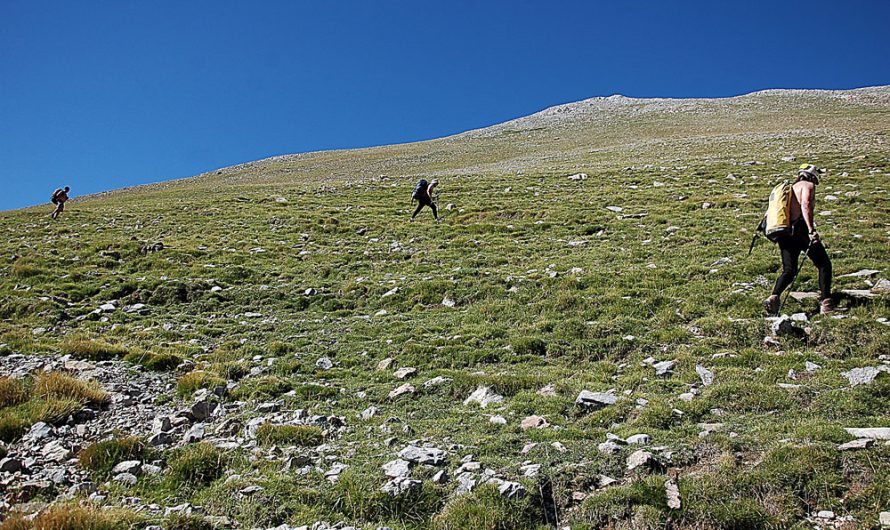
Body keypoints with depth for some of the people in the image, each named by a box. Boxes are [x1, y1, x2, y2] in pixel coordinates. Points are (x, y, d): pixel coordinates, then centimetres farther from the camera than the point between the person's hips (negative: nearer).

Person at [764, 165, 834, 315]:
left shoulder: (790, 188, 25)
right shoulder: (808, 185, 3)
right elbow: (805, 205, -17)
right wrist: (811, 230, -26)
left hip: (784, 233, 7)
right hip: (800, 230, -7)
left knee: (788, 271, 9)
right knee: (824, 265, 6)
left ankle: (774, 297, -14)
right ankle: (825, 303, 1)